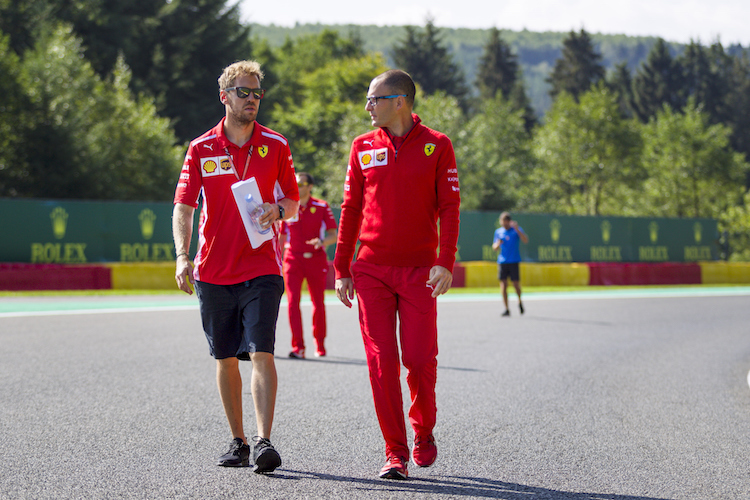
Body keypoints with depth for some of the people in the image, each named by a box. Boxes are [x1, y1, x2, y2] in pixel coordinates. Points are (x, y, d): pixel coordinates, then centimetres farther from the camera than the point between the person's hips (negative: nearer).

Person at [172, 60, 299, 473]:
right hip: (214, 270, 2)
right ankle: (238, 442, 20)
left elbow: (292, 199, 12)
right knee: (226, 359, 9)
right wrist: (182, 256, -16)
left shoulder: (276, 146, 3)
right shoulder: (201, 149, 2)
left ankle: (264, 442, -19)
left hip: (261, 268, -1)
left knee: (261, 353, -15)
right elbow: (183, 207, -1)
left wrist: (278, 211, -12)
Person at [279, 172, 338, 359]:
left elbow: (333, 236, -1)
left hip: (316, 260, -1)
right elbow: (281, 238, 13)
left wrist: (322, 241, -22)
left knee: (318, 304, 7)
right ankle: (298, 347, -14)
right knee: (293, 302, -13)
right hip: (293, 259, 1)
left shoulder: (322, 207, 0)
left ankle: (320, 344, 25)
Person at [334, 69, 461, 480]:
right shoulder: (363, 147, 8)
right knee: (381, 361, -5)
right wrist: (341, 269, 7)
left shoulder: (437, 146, 1)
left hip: (419, 272, -2)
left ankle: (423, 430, 21)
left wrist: (446, 262, -14)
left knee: (420, 360, -6)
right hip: (371, 270, 2)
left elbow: (449, 208, -2)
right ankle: (395, 452, 3)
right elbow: (350, 210, 10)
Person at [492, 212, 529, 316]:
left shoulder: (516, 230, 2)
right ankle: (506, 309, -2)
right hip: (502, 261, 2)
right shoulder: (498, 232, 11)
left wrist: (517, 229, -22)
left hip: (514, 261, -2)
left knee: (516, 284, -3)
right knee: (503, 284, -5)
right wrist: (497, 244, -9)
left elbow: (525, 241, -13)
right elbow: (494, 247, 15)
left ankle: (520, 301, 26)